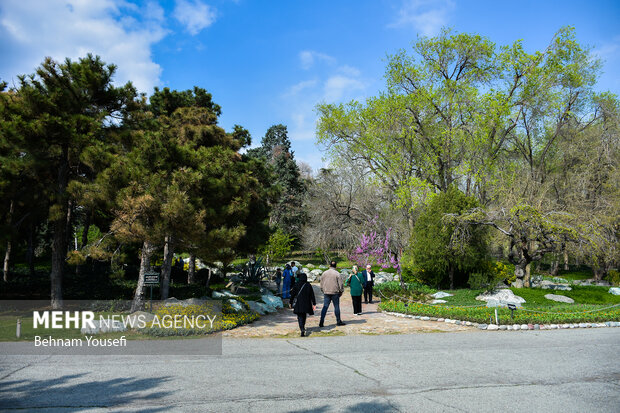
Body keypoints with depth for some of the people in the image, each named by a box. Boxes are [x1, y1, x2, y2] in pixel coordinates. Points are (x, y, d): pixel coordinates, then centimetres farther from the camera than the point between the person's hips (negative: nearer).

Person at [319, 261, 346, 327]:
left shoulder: (324, 273, 5)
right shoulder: (337, 274, -7)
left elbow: (321, 283, 11)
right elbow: (340, 284, -6)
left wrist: (323, 290, 22)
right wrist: (341, 291, 8)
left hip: (326, 292, 3)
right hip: (335, 293, -3)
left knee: (325, 307, 3)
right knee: (336, 307, 7)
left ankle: (321, 322, -3)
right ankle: (338, 321, 15)